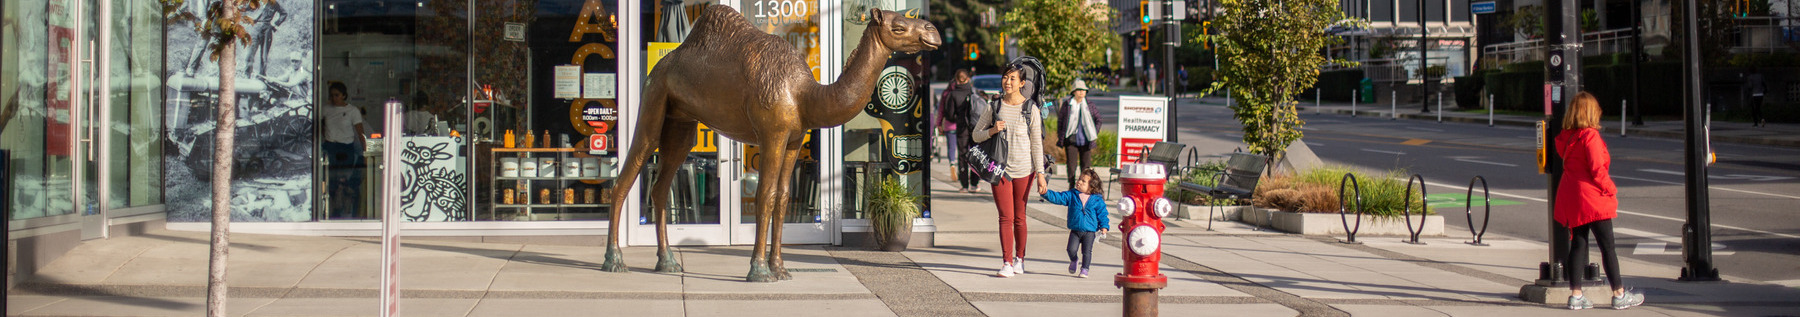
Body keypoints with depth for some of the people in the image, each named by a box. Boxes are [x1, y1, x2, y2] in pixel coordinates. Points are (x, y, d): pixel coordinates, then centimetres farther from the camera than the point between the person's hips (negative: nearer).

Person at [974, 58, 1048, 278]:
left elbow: (1037, 143, -1)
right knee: (1006, 217, -5)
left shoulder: (1030, 108, -4)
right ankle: (1007, 263, -5)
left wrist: (1040, 173, -2)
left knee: (1019, 217, 8)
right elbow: (976, 135, 6)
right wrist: (992, 131, -15)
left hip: (1024, 169, -1)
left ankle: (1019, 259, 24)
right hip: (1000, 167, 1)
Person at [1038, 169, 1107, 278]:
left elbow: (1102, 213, 4)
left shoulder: (1097, 200, 0)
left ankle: (1084, 269, 13)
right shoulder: (1071, 195, 4)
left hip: (1089, 231, -1)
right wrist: (1046, 193, -14)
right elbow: (1057, 197, -1)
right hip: (1075, 230, 1)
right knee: (1071, 249, -9)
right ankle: (1073, 260, 23)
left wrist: (1104, 226, -6)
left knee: (1087, 251, -5)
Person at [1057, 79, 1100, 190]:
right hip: (1071, 141, -1)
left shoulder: (1089, 105, 3)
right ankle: (1071, 188, 8)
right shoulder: (1067, 104, -1)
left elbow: (1098, 119, 16)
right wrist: (1061, 138, 3)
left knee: (1086, 166, 2)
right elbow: (1060, 121, 6)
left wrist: (1094, 133, 8)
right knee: (1071, 166, -1)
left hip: (1085, 140, 1)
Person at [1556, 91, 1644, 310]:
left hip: (1571, 199, 7)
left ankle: (1575, 295, 8)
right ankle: (1619, 295, 4)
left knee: (1578, 244, 10)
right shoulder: (1590, 136, -15)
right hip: (1592, 199, -7)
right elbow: (1597, 169, -17)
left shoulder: (1565, 137, 8)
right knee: (1608, 247, 0)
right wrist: (1611, 189, -6)